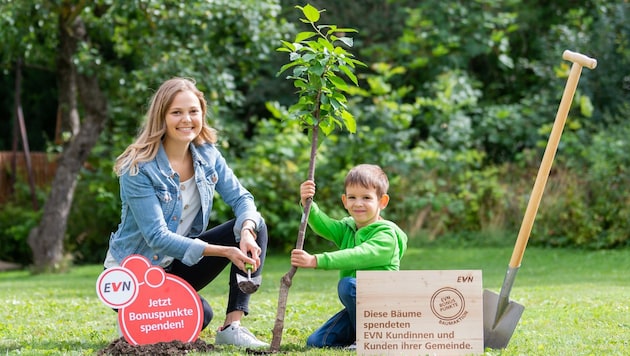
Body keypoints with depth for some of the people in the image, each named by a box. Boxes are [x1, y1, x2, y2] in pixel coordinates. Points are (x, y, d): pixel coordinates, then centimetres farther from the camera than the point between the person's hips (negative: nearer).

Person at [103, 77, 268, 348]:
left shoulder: (207, 155, -3)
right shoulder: (139, 168, -22)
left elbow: (242, 199, -6)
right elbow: (157, 236, -26)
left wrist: (247, 232, -32)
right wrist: (224, 251, -34)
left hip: (178, 263, 6)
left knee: (255, 226, -10)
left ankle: (232, 327, -14)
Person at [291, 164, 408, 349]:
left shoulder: (387, 234, -13)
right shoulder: (347, 229, 10)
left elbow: (356, 257, -27)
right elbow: (324, 226, -10)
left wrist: (316, 261, -36)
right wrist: (307, 204, -29)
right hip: (359, 307, 7)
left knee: (347, 284, -33)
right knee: (316, 341, -3)